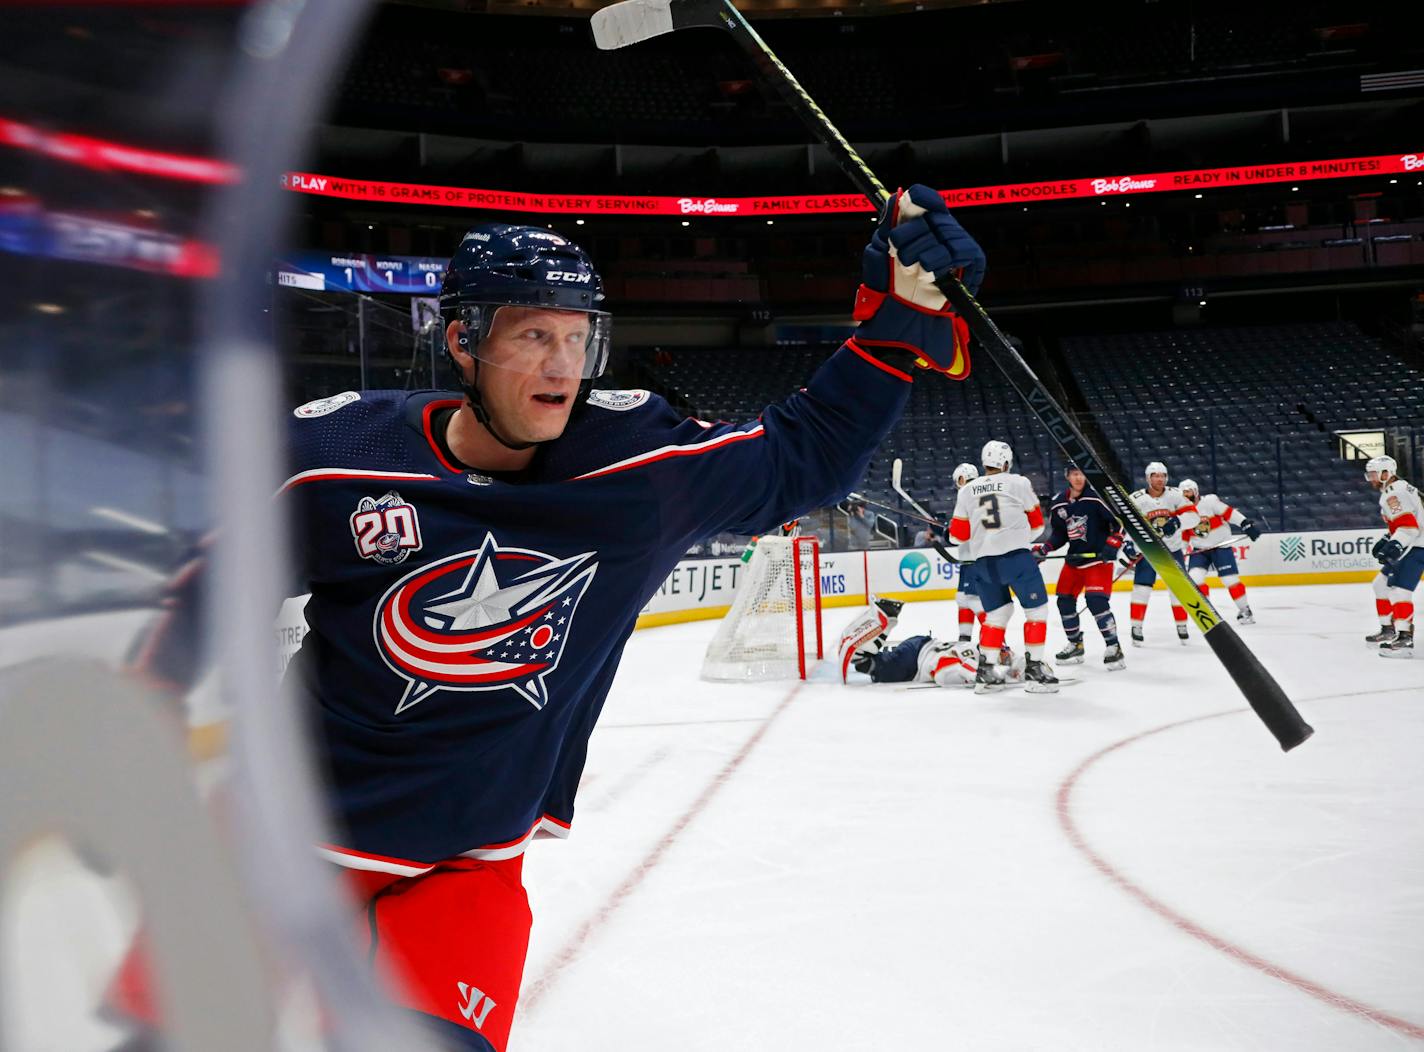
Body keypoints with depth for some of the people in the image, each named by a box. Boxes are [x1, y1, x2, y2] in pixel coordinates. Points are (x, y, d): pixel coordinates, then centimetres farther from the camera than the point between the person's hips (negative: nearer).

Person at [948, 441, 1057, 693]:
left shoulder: (967, 491, 12)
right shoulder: (1018, 483, 4)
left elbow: (959, 534, 14)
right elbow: (1036, 523, 12)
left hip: (983, 560, 4)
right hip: (1016, 554, -4)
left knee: (998, 612, 18)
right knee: (1036, 609, 6)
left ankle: (986, 671, 16)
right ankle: (1034, 668, 1)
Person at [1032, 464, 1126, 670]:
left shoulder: (1097, 497, -13)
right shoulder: (1058, 504, 4)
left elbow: (1120, 521, -10)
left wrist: (1113, 544, -21)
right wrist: (1043, 548, 1)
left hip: (1099, 558, -7)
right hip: (1074, 559, 7)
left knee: (1096, 601, -20)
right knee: (1064, 601, 9)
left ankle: (1113, 647, -11)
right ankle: (1075, 645, 26)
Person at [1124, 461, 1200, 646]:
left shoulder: (1175, 494, -7)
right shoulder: (1136, 499, -11)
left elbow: (1193, 516, -12)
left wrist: (1177, 522, -31)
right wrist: (1128, 545, -25)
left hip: (1172, 549, 2)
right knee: (1142, 586, -10)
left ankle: (1181, 625, 19)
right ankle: (1136, 626, -2)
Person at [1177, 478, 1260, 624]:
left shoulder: (1210, 500, -12)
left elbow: (1229, 512, -15)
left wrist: (1247, 524, -22)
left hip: (1221, 545, -4)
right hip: (1199, 549, 4)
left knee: (1231, 578, -6)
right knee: (1194, 577, -13)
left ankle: (1244, 610, 10)